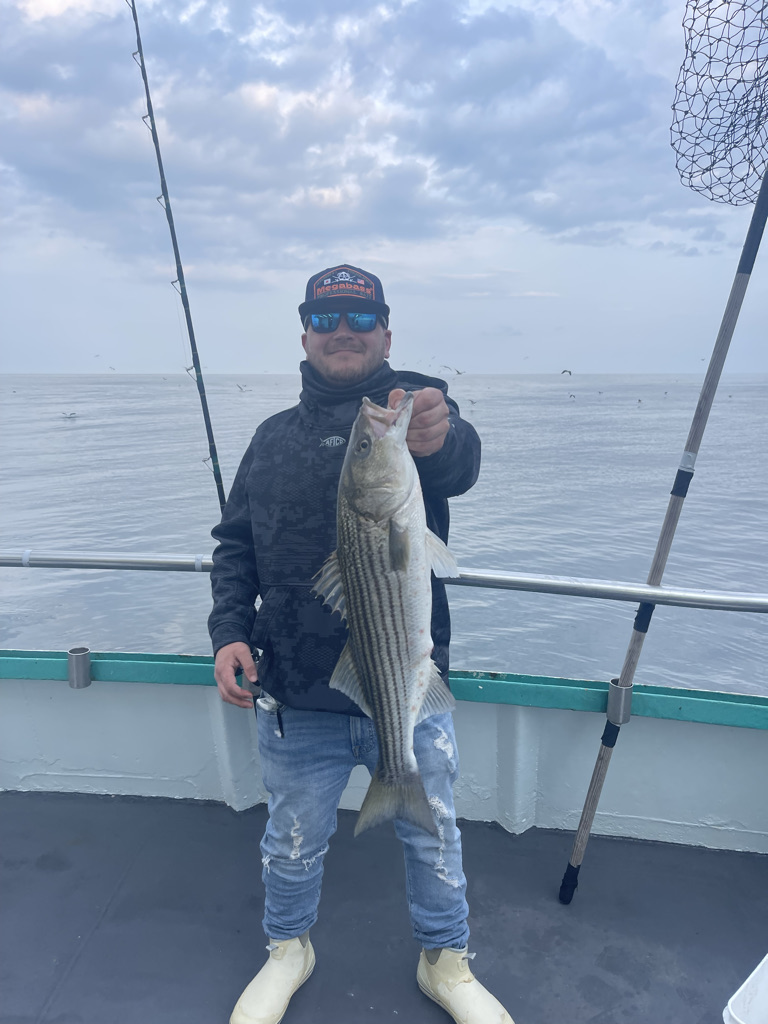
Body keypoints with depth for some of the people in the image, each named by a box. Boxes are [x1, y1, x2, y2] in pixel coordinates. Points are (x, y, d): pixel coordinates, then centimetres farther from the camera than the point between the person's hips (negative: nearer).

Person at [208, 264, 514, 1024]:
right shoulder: (274, 437, 8)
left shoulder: (415, 405, -5)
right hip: (295, 697, 3)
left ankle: (446, 960, 46)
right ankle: (288, 948, 51)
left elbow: (459, 466, -28)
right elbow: (235, 543, 10)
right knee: (293, 840, 21)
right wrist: (229, 630, -5)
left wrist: (438, 440, -52)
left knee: (434, 834, 18)